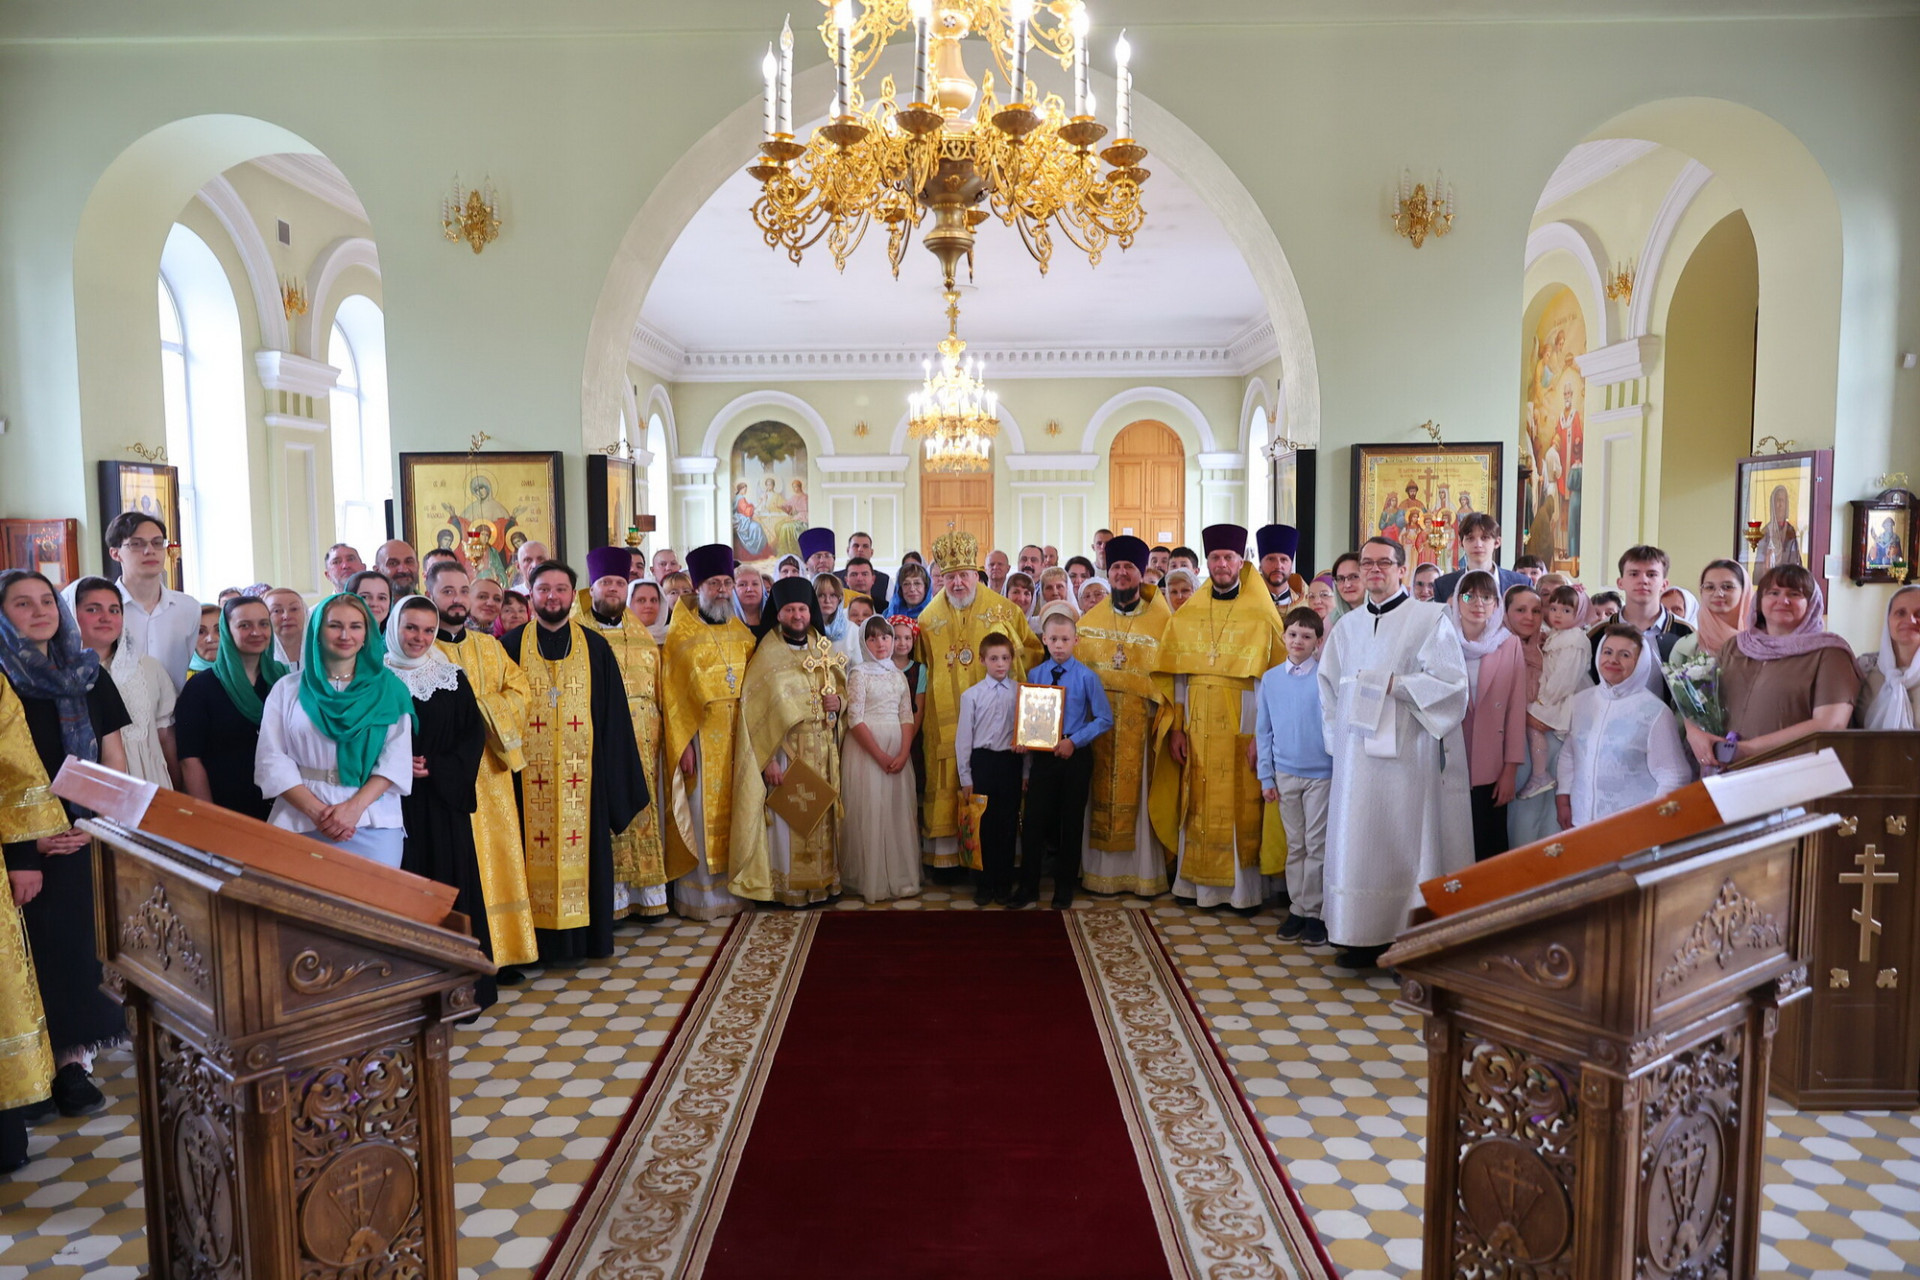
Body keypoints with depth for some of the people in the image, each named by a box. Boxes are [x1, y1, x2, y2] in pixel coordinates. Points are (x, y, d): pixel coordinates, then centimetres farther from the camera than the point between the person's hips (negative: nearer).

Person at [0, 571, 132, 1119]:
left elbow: (113, 760, 10)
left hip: (81, 839, 3)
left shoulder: (87, 674, 10)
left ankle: (72, 1058, 11)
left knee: (76, 944, 4)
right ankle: (49, 1065, 8)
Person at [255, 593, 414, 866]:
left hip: (373, 826, 0)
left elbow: (397, 759, 0)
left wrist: (354, 807, -14)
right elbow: (271, 760, 1)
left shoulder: (389, 689, 8)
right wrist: (317, 811, -12)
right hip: (300, 823, 1)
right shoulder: (287, 688, 10)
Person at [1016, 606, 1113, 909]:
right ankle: (1028, 886, 16)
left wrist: (1074, 741, -15)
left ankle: (1065, 888, 24)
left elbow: (1104, 719, -7)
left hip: (1075, 756, -2)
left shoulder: (1086, 676, -7)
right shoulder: (1034, 675, 2)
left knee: (1071, 824, 9)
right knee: (1033, 821, 2)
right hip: (1042, 755, 2)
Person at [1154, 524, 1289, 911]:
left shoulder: (1261, 616, -1)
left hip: (1242, 727, -3)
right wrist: (1176, 728, 0)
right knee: (1198, 806, 5)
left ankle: (1244, 887, 10)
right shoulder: (1187, 615, 9)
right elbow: (1179, 676, 8)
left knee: (1241, 808, 0)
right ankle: (1198, 883, 15)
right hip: (1197, 729, 3)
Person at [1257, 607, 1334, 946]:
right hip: (1286, 774, 3)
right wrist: (1266, 776, 5)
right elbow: (1263, 730, 7)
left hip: (1322, 773, -3)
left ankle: (1314, 912, 13)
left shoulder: (1326, 676, -7)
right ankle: (1297, 909, 20)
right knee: (1295, 845, 11)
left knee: (1317, 844, 3)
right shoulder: (1271, 678, 3)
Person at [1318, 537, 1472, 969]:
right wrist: (1337, 737, 12)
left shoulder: (1429, 619, 1)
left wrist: (1391, 684, -14)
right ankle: (1361, 938, 10)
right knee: (1357, 841, 3)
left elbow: (1450, 681, -9)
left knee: (1405, 840, -3)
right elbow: (1329, 687, 23)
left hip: (1407, 753, -4)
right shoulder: (1347, 626, 16)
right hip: (1356, 754, 5)